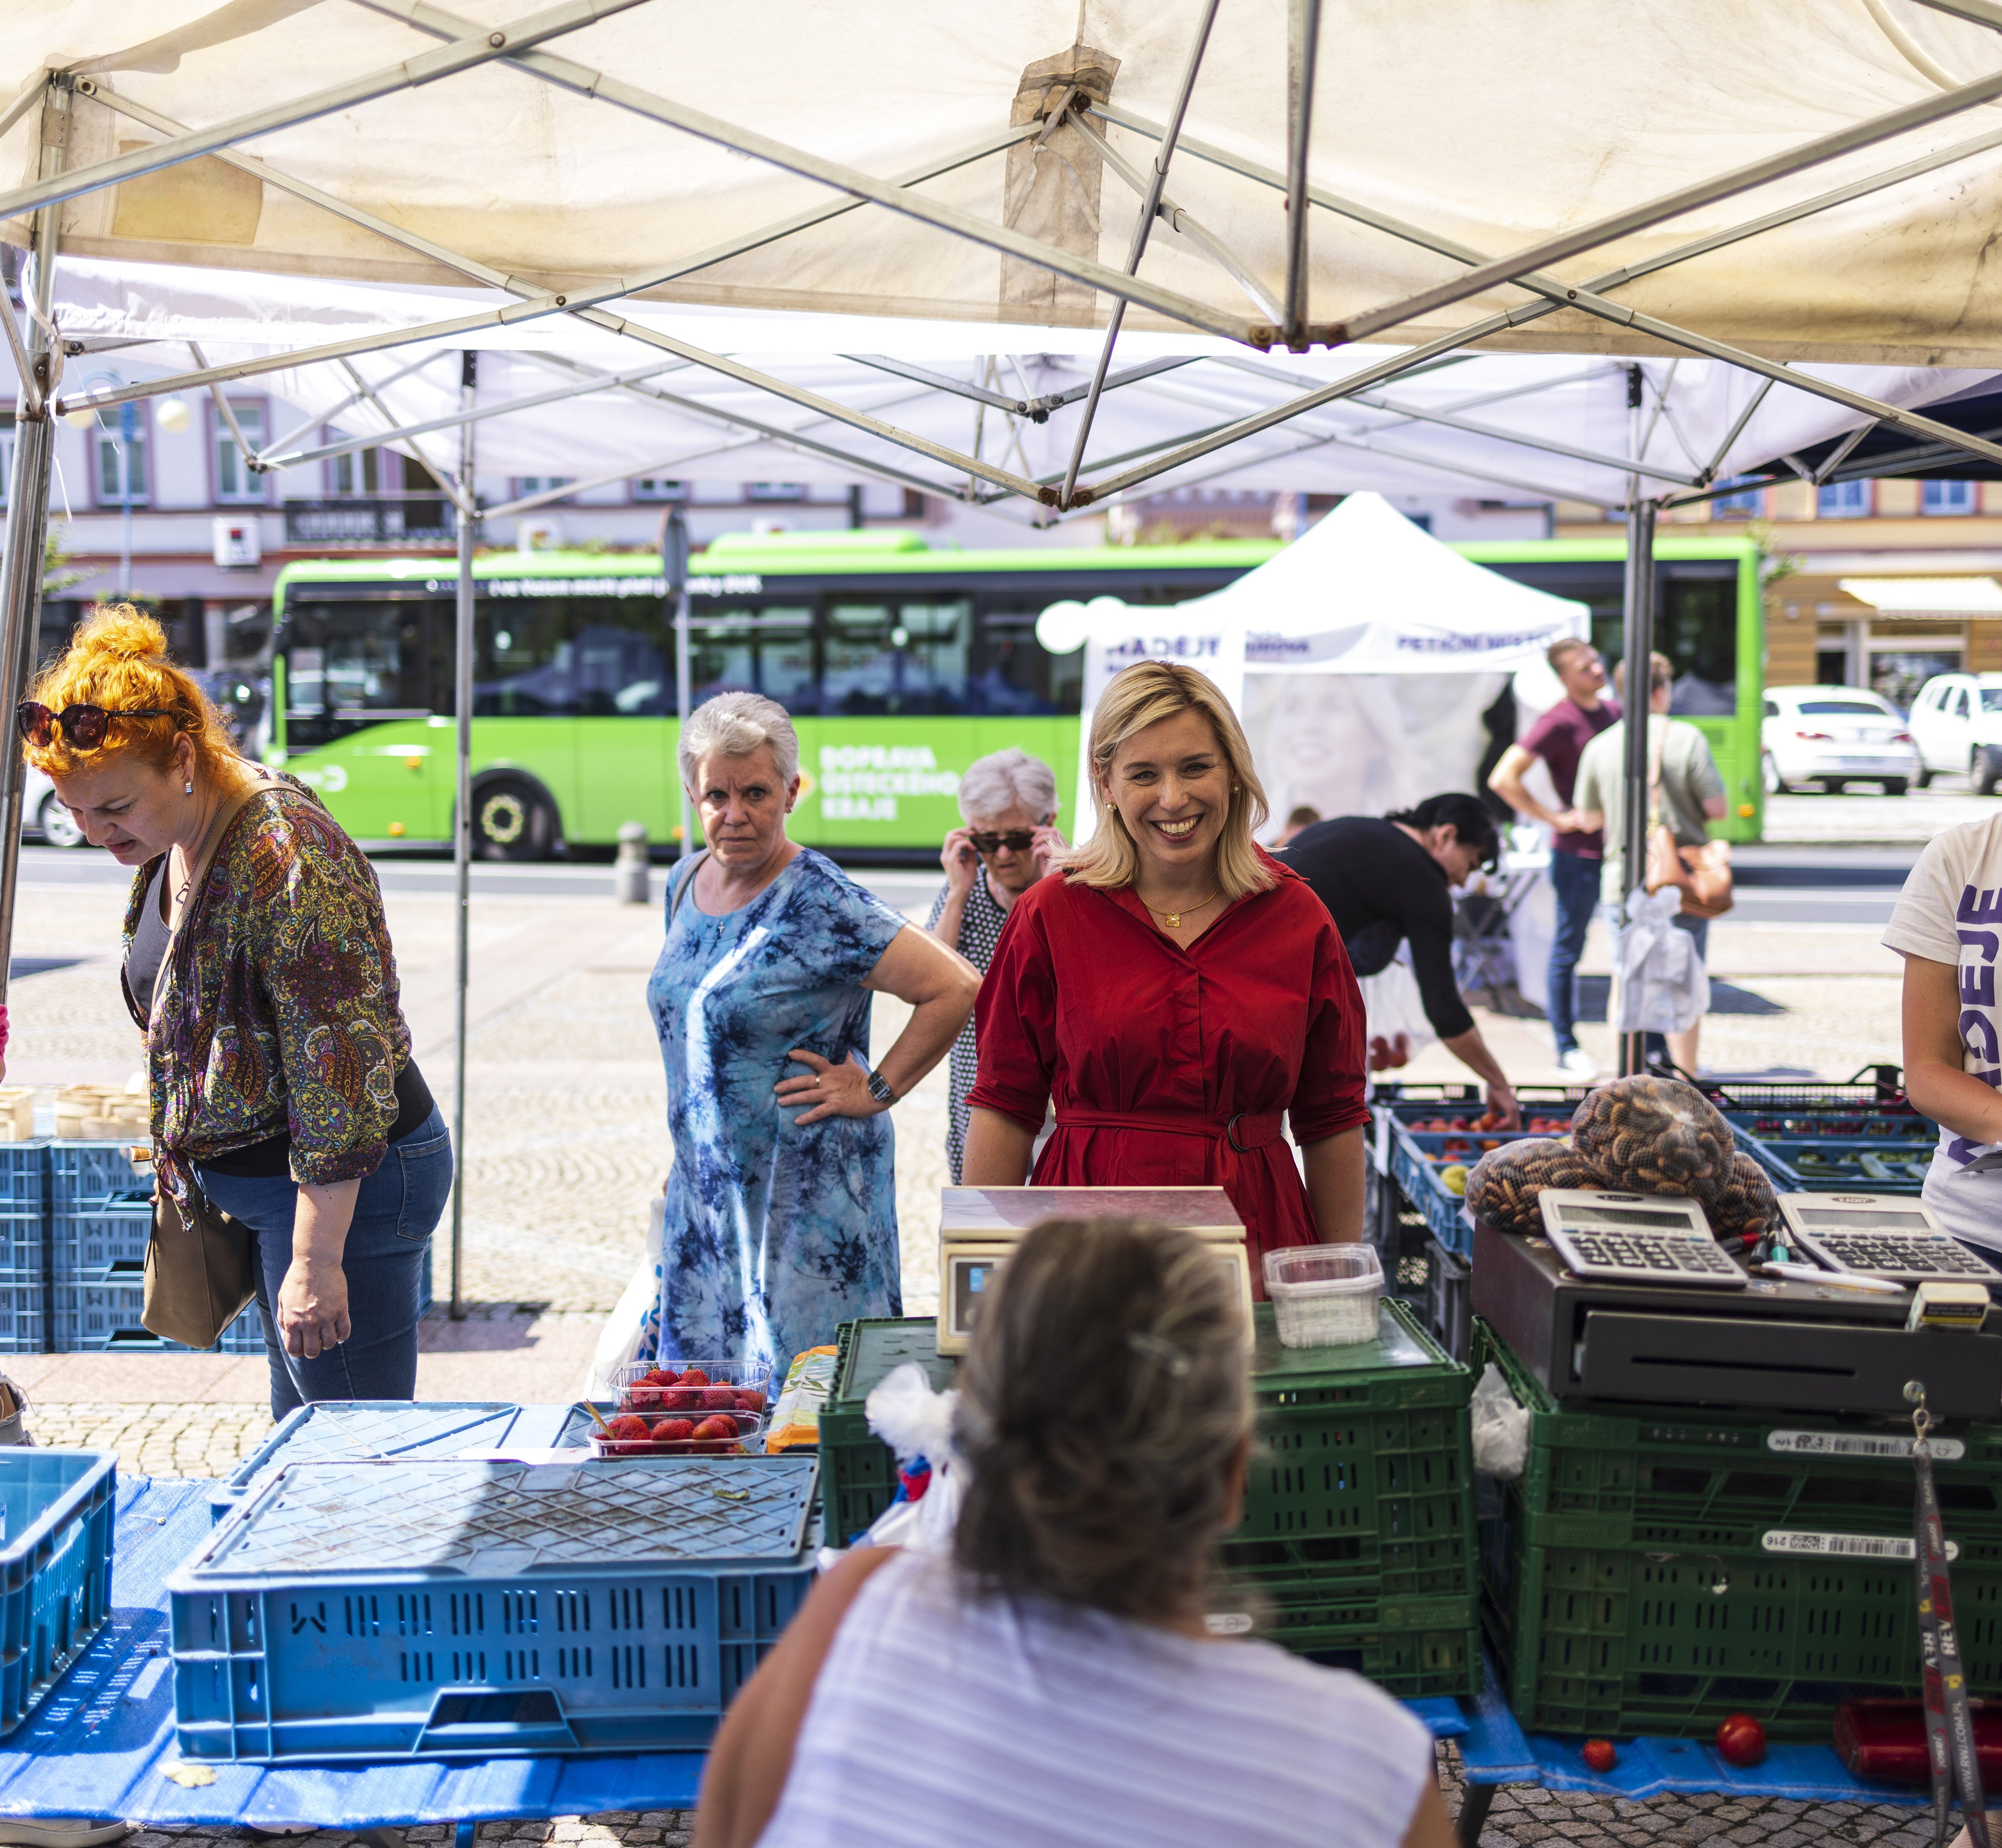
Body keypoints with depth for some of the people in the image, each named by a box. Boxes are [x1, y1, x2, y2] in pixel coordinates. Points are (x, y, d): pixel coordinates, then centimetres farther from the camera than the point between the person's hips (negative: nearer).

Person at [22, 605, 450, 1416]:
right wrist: (191, 1159, 23)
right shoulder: (170, 840, 5)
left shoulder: (286, 858, -25)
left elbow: (339, 1074, -26)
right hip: (260, 1182, 10)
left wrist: (316, 1261, -24)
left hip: (341, 1188, -10)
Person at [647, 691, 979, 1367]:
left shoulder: (822, 904, -17)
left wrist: (877, 1091, -16)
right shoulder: (685, 883, 7)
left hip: (806, 1198, -7)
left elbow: (955, 989, -21)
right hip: (704, 1187, 7)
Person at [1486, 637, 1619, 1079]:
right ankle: (1567, 1047, 14)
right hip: (1579, 852, -7)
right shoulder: (1559, 722, -13)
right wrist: (1555, 819, -17)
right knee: (1569, 948, 4)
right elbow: (1502, 778, -20)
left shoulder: (1614, 712, 10)